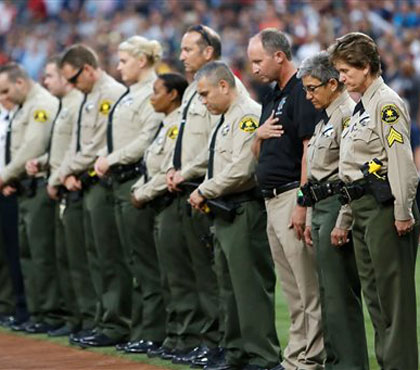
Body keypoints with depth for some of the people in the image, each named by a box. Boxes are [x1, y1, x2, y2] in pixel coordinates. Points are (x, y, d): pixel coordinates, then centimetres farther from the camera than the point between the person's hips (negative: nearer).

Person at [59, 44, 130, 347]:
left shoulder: (112, 95, -13)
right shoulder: (89, 98, 18)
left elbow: (98, 148, -17)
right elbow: (79, 143, 22)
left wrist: (67, 170, -5)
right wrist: (70, 174, 4)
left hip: (105, 184, -10)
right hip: (89, 185, 10)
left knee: (111, 259, -7)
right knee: (97, 258, 11)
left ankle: (115, 325, -4)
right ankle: (106, 320, 16)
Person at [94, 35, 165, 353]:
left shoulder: (152, 93, -12)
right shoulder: (131, 95, 18)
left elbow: (147, 139, -20)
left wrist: (112, 159, -14)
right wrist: (106, 160, 7)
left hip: (139, 180, -10)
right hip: (121, 182, 10)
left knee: (146, 261, -6)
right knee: (135, 260, 11)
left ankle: (152, 332, -2)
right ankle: (141, 329, 16)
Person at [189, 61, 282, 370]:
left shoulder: (248, 115, -13)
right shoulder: (225, 120, 19)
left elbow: (241, 169, -22)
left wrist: (204, 191, -13)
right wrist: (207, 195, 9)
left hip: (245, 212, -10)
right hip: (225, 212, 10)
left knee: (251, 286, -8)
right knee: (231, 287, 13)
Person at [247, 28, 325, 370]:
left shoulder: (302, 93, -12)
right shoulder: (272, 98, 18)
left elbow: (310, 149, -18)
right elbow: (259, 153, 24)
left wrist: (301, 206, -22)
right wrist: (260, 134, 0)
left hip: (293, 197, -10)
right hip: (272, 200, 10)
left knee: (309, 289, -7)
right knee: (293, 290, 12)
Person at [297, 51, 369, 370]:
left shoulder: (349, 115, -13)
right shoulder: (325, 120, 19)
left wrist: (342, 223, -21)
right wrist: (311, 220, 21)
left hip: (338, 207, -10)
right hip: (321, 208, 10)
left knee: (341, 292, -9)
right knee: (328, 292, 13)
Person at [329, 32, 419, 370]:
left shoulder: (387, 103, -10)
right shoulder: (360, 108, 19)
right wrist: (344, 220, 22)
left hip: (385, 208, -10)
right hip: (363, 209, 10)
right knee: (374, 295, 11)